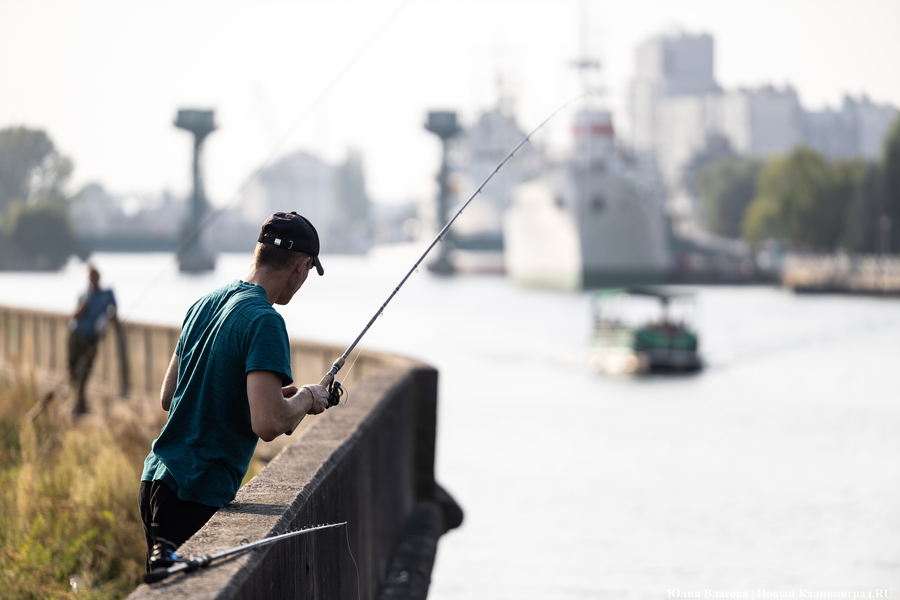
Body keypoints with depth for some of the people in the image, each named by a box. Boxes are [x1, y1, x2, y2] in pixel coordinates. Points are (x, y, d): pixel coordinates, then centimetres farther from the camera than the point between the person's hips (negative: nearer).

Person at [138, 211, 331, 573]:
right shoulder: (264, 322, -14)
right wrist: (305, 399, -2)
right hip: (196, 496, -9)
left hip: (157, 478, 9)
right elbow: (268, 424, -23)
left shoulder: (204, 305, 12)